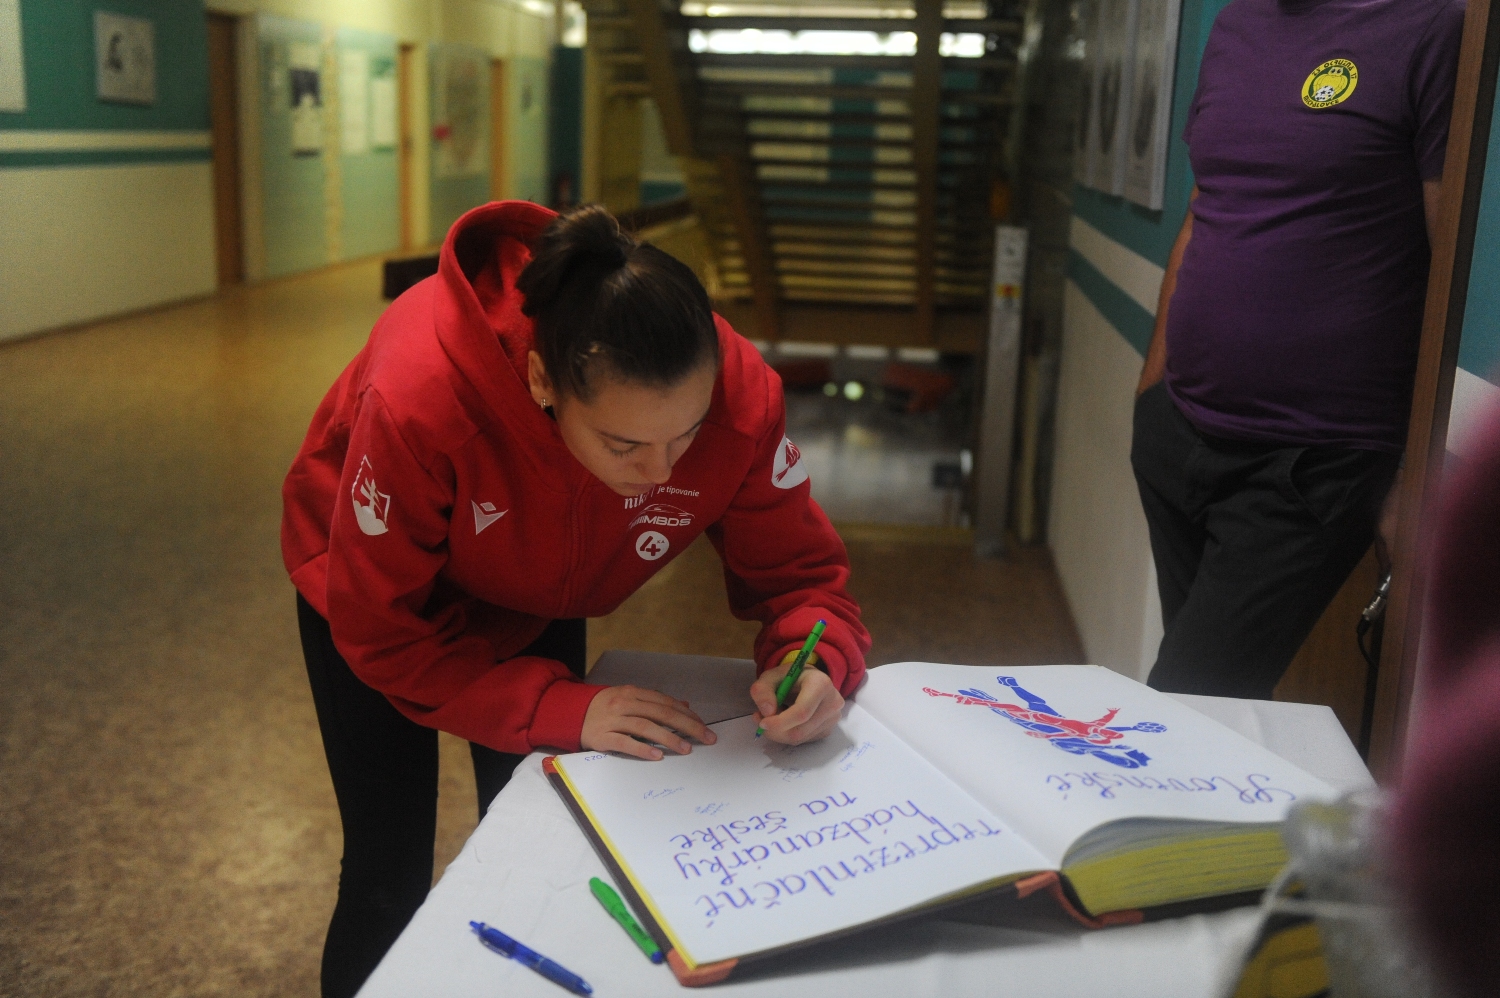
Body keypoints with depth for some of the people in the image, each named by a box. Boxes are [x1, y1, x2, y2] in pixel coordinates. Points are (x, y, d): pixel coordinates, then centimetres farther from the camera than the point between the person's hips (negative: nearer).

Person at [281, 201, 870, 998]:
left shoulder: (736, 393, -33)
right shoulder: (419, 395, -42)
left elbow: (799, 571, -19)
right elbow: (382, 631, -30)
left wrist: (814, 664, -41)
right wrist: (563, 708, -39)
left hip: (534, 605, 3)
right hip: (370, 586, -2)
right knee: (392, 880, 1)